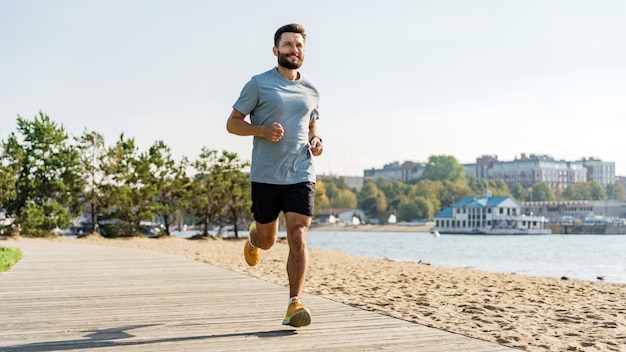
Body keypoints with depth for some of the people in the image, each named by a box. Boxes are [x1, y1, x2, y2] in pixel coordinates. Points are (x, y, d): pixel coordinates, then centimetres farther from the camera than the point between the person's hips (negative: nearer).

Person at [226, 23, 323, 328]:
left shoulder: (311, 92, 14)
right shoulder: (259, 84, 0)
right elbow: (232, 123, 1)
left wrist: (316, 141, 5)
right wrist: (262, 130, -16)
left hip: (301, 176, 2)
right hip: (266, 176, -2)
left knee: (297, 239, -11)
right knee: (267, 240, 12)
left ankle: (295, 303, -7)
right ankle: (253, 236, 49)